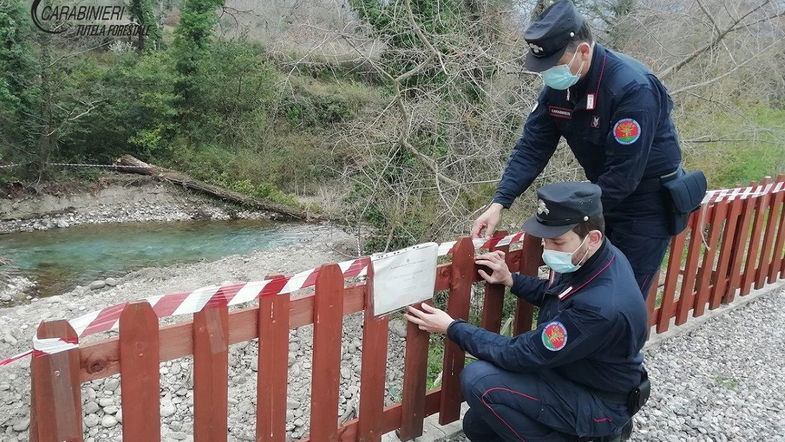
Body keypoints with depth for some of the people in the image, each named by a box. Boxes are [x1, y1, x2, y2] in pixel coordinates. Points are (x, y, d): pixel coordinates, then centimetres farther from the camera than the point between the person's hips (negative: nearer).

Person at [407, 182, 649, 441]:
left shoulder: (602, 306, -37)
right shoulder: (592, 258, -9)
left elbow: (519, 355, -28)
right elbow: (555, 295, 14)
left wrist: (452, 328, -20)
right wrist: (510, 280, -1)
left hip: (599, 401, -8)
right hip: (572, 373, 8)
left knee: (478, 380, -24)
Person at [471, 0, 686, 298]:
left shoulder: (633, 88, -29)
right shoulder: (558, 86, -9)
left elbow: (623, 175, -29)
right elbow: (532, 148, -8)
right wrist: (499, 204, -18)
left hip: (647, 203, -6)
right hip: (602, 196, 7)